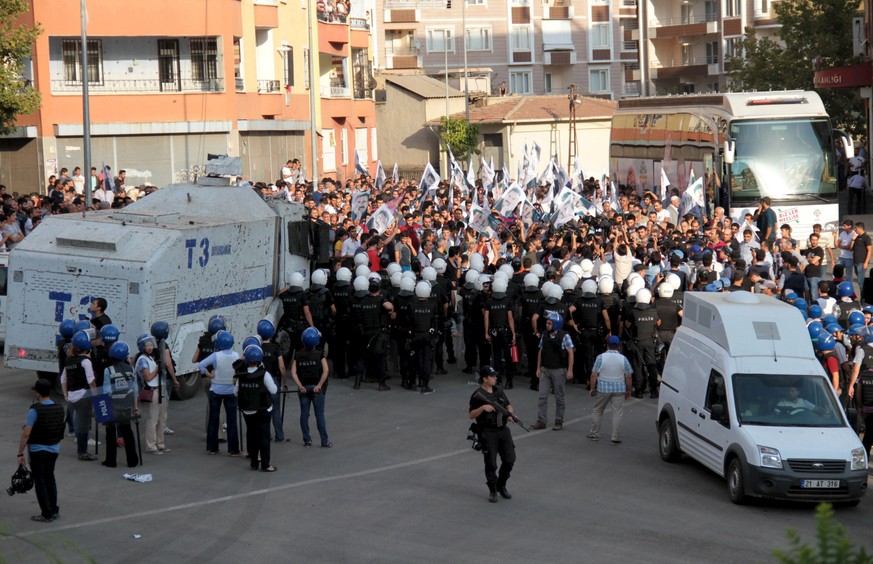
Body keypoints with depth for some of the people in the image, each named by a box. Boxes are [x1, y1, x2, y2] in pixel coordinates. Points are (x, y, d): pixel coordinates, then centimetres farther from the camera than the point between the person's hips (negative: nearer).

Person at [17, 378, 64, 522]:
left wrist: (20, 453, -12)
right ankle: (53, 510, 27)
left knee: (40, 482, 3)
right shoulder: (59, 408, 0)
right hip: (55, 449, 6)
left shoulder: (35, 410, -19)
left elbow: (26, 434, -20)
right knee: (50, 478, 21)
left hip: (38, 450, -6)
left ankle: (47, 514, 5)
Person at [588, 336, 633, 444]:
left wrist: (592, 388, 2)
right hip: (619, 390, 0)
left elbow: (594, 375, -8)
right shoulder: (623, 359, -3)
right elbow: (628, 377, -1)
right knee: (617, 413, 3)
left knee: (597, 411, 15)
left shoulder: (601, 357, -6)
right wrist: (628, 390, 9)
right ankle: (616, 438, 1)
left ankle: (594, 434, 20)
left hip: (603, 389, 0)